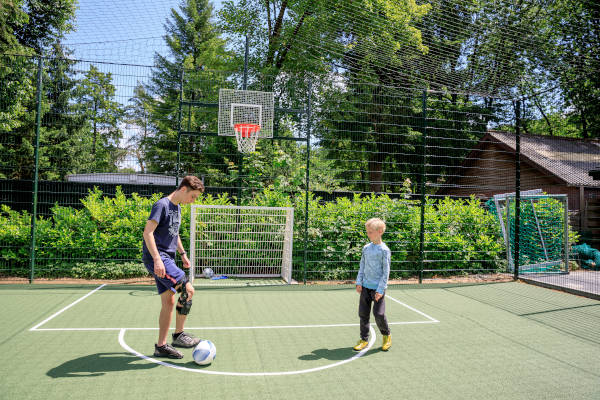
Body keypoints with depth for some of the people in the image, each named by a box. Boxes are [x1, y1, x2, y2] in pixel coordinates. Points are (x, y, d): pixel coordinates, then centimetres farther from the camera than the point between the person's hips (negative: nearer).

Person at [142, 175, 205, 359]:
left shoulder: (177, 208, 17)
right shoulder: (162, 205, -12)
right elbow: (147, 232, -19)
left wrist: (182, 253, 25)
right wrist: (157, 259, -26)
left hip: (167, 259, 9)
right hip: (157, 258, -9)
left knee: (168, 302, 8)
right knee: (188, 290, -15)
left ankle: (161, 346, 17)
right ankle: (178, 334, 2)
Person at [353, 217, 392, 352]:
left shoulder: (384, 250, -10)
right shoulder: (366, 248, 7)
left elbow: (386, 271, -10)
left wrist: (380, 289, -13)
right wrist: (359, 282, 5)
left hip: (378, 288, -5)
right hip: (365, 286, 5)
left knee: (379, 314, -4)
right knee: (363, 313, 7)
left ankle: (387, 335, 23)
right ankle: (364, 339, 20)